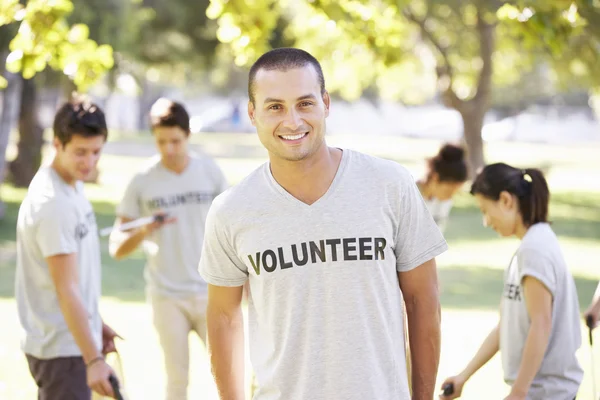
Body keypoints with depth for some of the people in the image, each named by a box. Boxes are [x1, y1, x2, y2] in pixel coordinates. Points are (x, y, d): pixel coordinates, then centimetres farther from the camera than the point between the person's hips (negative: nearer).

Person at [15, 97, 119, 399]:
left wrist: (96, 324, 23)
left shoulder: (73, 185, 8)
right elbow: (66, 290, -26)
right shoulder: (52, 203, -22)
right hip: (62, 348, -10)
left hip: (74, 340, 10)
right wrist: (93, 359, -30)